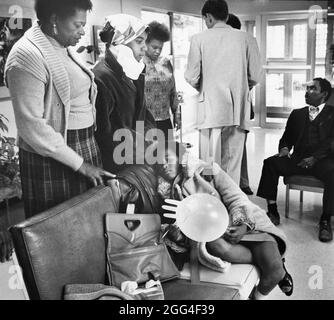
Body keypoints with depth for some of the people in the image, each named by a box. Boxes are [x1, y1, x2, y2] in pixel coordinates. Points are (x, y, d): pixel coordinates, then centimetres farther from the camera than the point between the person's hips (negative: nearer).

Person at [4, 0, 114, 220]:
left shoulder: (64, 48, 10)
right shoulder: (27, 55, -15)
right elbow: (31, 125, -20)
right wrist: (79, 163, -16)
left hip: (86, 150, 8)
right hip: (54, 159, -8)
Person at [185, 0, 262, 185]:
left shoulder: (199, 39, -2)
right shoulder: (247, 39, 3)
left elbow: (191, 78, -1)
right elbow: (255, 76, 3)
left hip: (210, 109, -2)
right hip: (238, 111, 2)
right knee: (233, 163, 10)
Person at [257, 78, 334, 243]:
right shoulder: (297, 114, 24)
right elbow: (286, 137, 21)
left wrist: (315, 157, -18)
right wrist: (284, 148, -3)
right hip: (298, 158, 4)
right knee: (270, 163, -22)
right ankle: (273, 212, -19)